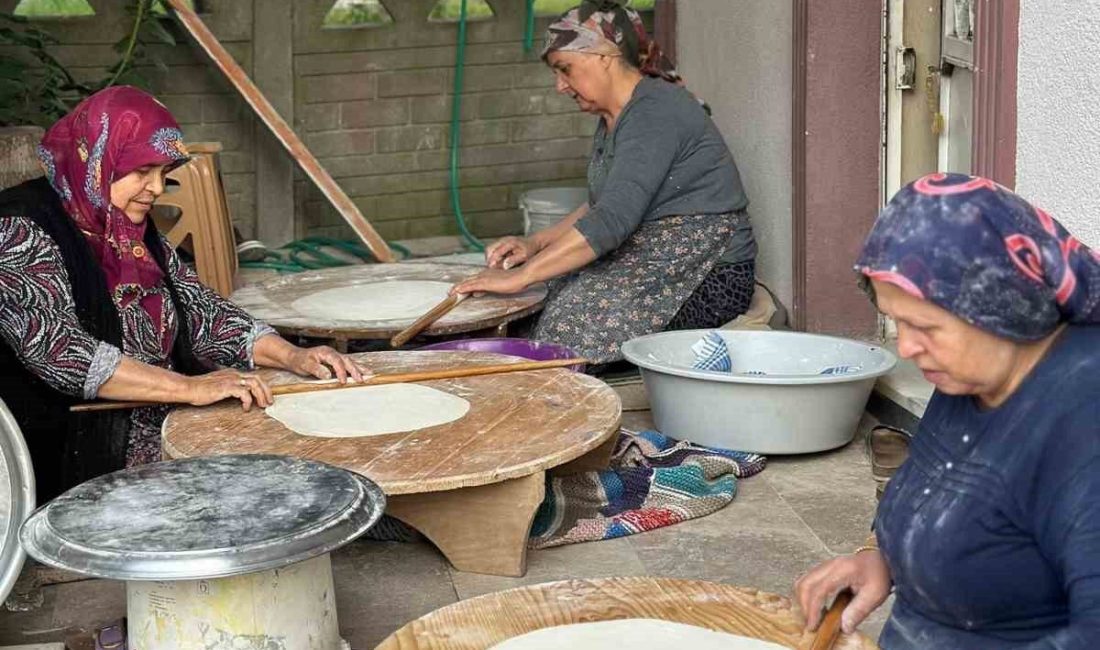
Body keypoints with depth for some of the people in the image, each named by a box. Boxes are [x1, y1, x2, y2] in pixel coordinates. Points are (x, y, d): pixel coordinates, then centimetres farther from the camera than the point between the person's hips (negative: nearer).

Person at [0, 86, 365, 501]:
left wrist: (291, 357, 0)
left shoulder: (131, 231, 14)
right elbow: (54, 350, -23)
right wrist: (188, 388, -27)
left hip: (163, 443, 8)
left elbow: (199, 308, 16)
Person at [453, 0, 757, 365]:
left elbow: (612, 221, -27)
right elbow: (599, 207, 24)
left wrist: (520, 276, -26)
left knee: (571, 317, -23)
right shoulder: (613, 119, 14)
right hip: (654, 265, 10)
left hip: (709, 279, -10)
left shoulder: (655, 112, -18)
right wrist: (535, 243, 8)